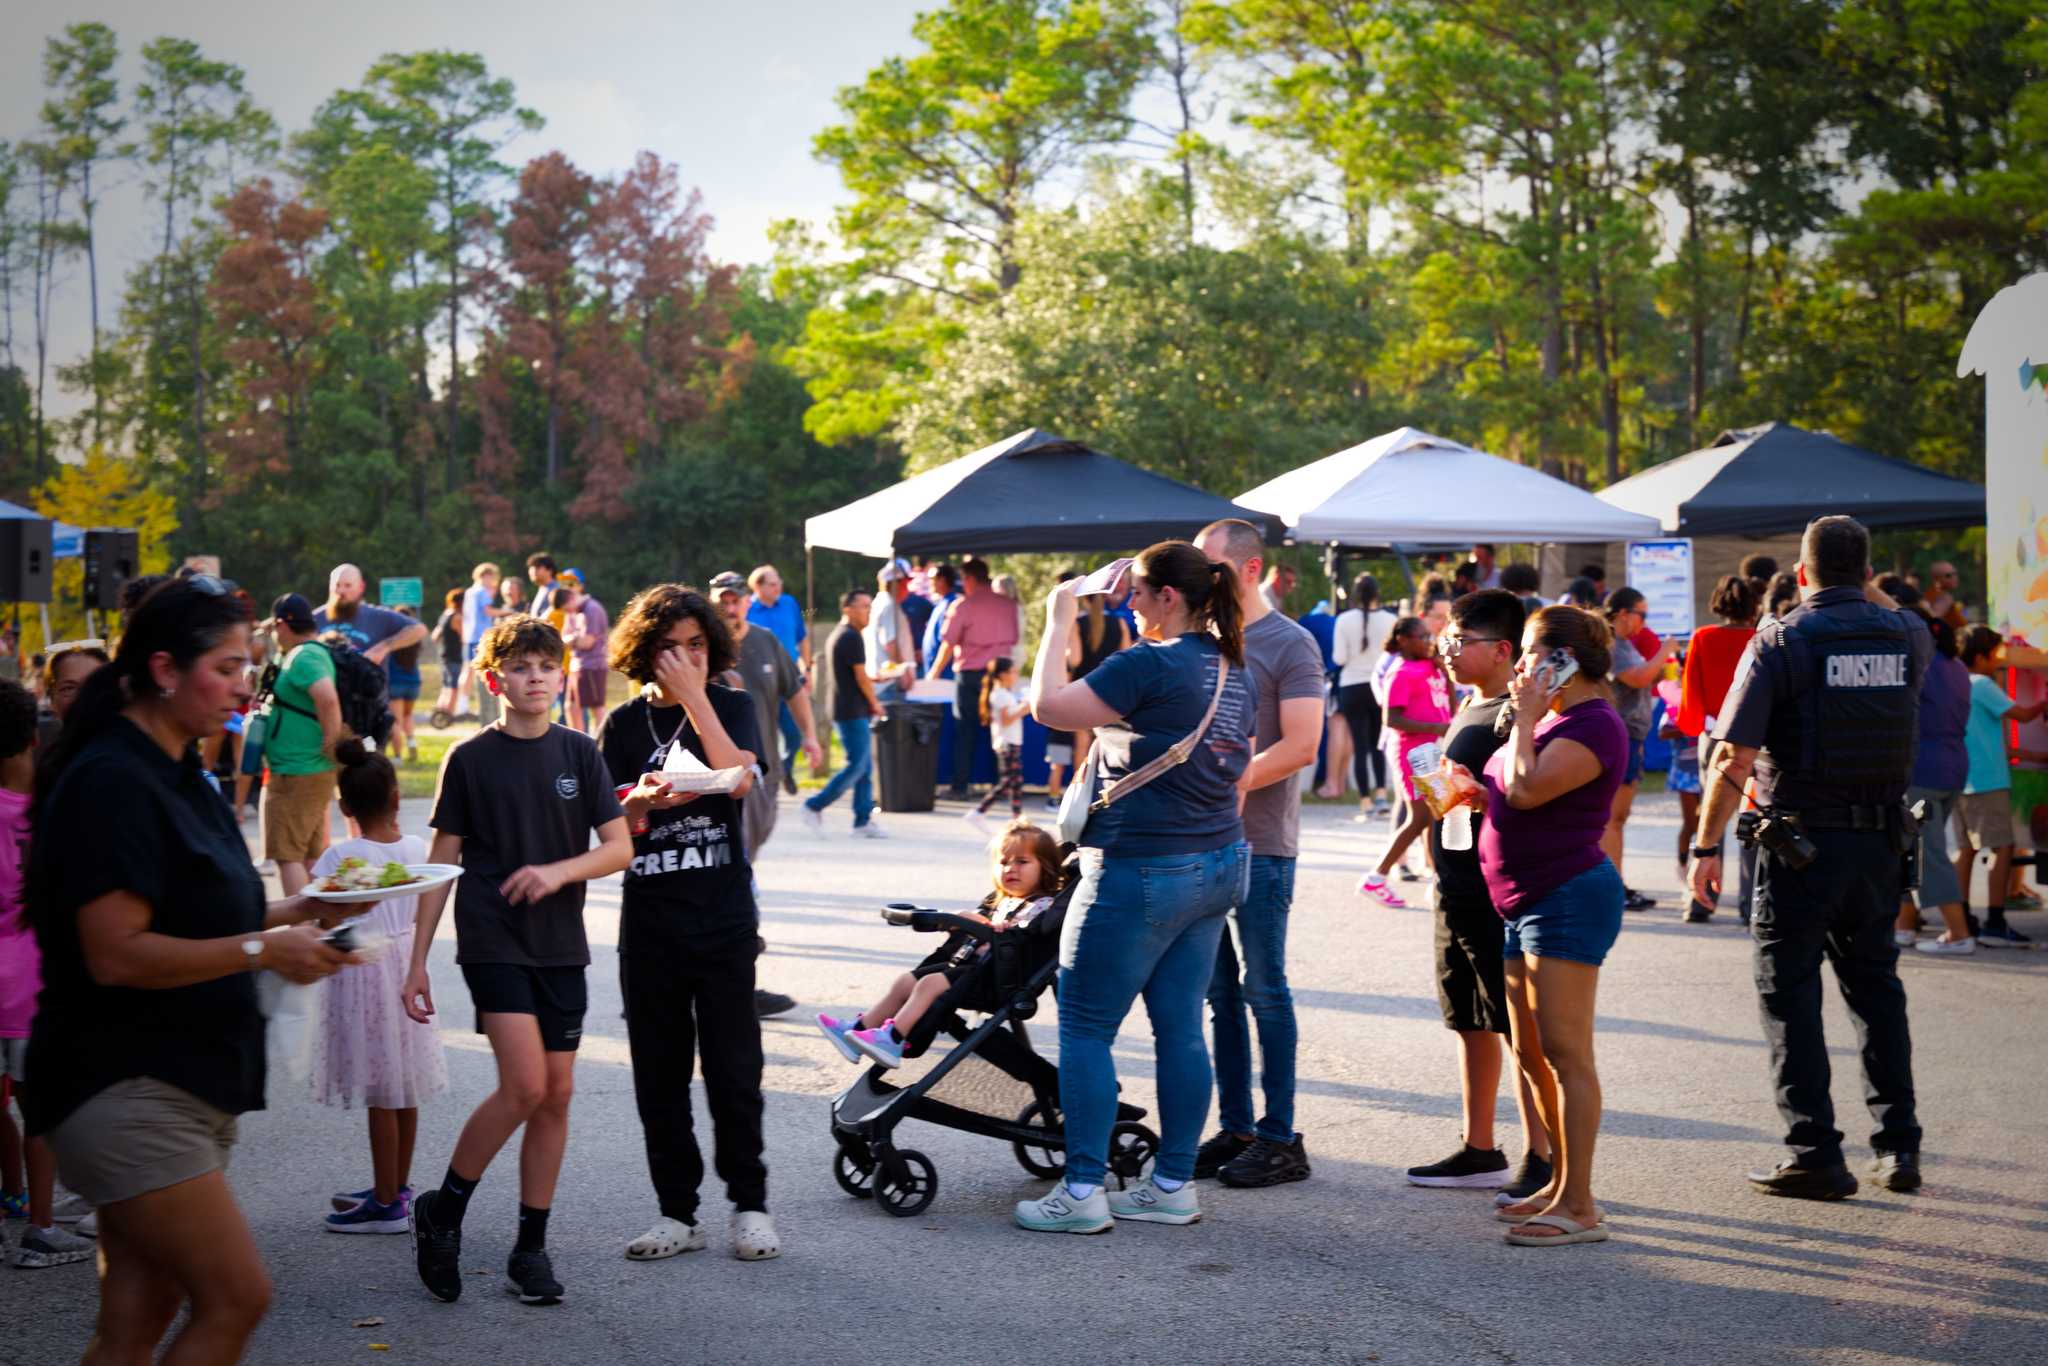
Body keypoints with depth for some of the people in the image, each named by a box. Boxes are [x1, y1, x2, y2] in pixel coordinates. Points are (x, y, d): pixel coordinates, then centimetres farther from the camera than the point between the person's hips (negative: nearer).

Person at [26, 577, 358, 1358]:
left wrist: (287, 915, 10)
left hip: (185, 1084, 10)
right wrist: (262, 951, -20)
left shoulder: (178, 778, 16)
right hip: (124, 1086, -10)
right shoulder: (110, 782, -15)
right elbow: (115, 954, -22)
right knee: (236, 1298, -13)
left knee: (138, 1322, 10)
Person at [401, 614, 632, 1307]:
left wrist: (559, 870, -16)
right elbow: (443, 861, 1)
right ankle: (442, 1211, 4)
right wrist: (417, 960, -1)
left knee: (556, 1093, 3)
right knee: (525, 1084, -15)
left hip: (561, 945, 4)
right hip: (492, 942, -3)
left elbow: (620, 848, 2)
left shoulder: (579, 754, 5)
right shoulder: (470, 759, -1)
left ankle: (531, 1249, 14)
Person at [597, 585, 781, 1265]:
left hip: (723, 915, -2)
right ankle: (677, 1213, 14)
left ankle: (749, 1203, 10)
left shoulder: (730, 706, 4)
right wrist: (643, 800, -19)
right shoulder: (625, 724, 8)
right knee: (659, 1073, 5)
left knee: (732, 1068, -2)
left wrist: (694, 698, -15)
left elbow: (740, 779, -14)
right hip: (650, 917, 2)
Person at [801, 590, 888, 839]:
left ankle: (863, 820, 10)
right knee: (857, 766, -8)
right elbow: (861, 677, -13)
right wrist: (874, 704, 0)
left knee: (865, 768, 10)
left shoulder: (837, 636, 17)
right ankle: (815, 806, -3)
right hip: (854, 712, -10)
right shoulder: (851, 637, -14)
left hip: (844, 710, 10)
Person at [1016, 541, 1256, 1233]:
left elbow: (1049, 706, -16)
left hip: (1141, 871, -9)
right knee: (1181, 1028, 12)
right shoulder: (1236, 674, 11)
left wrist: (1059, 621, -6)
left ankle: (1082, 1190, 1)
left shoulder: (1150, 666, -17)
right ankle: (1174, 1184, 15)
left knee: (1084, 1027, 0)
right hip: (1217, 865, 9)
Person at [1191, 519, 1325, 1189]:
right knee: (1219, 993, 9)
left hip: (1259, 844, -6)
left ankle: (1280, 1137, 4)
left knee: (1263, 989, -2)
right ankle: (1234, 1127, 16)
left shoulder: (1289, 644, -6)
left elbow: (1300, 746, -14)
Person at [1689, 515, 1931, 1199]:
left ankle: (1816, 1154, 3)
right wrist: (1867, 592, 31)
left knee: (1790, 994, 4)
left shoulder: (1779, 642, -10)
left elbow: (1734, 758, -14)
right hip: (1879, 840, 5)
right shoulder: (1907, 635, 2)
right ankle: (1898, 1146, 18)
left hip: (1800, 841, -5)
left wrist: (1706, 845, -8)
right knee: (1876, 987, 17)